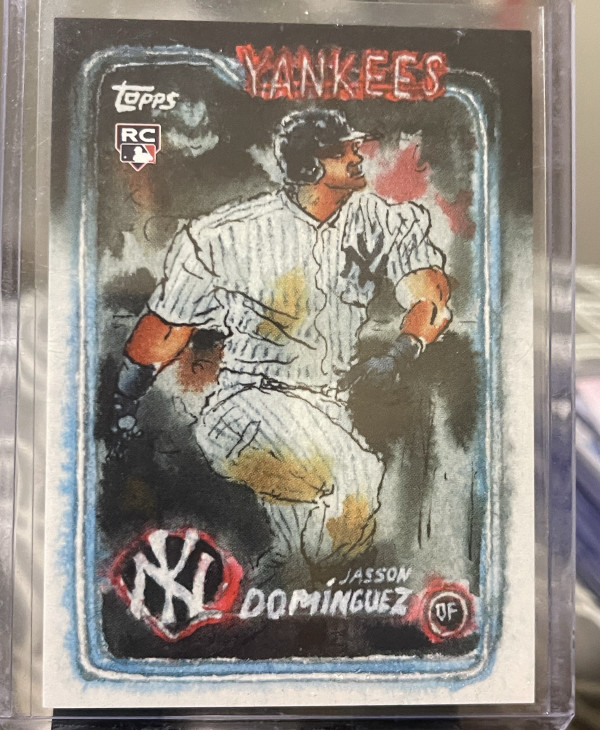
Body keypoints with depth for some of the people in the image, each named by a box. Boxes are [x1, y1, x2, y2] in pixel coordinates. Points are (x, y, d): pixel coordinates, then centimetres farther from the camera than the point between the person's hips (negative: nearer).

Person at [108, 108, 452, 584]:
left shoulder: (380, 221, 5)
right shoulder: (229, 235, -4)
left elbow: (433, 292, -3)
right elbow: (168, 325, 4)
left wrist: (399, 354, -23)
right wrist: (122, 407, 9)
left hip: (332, 410, 5)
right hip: (249, 403, -4)